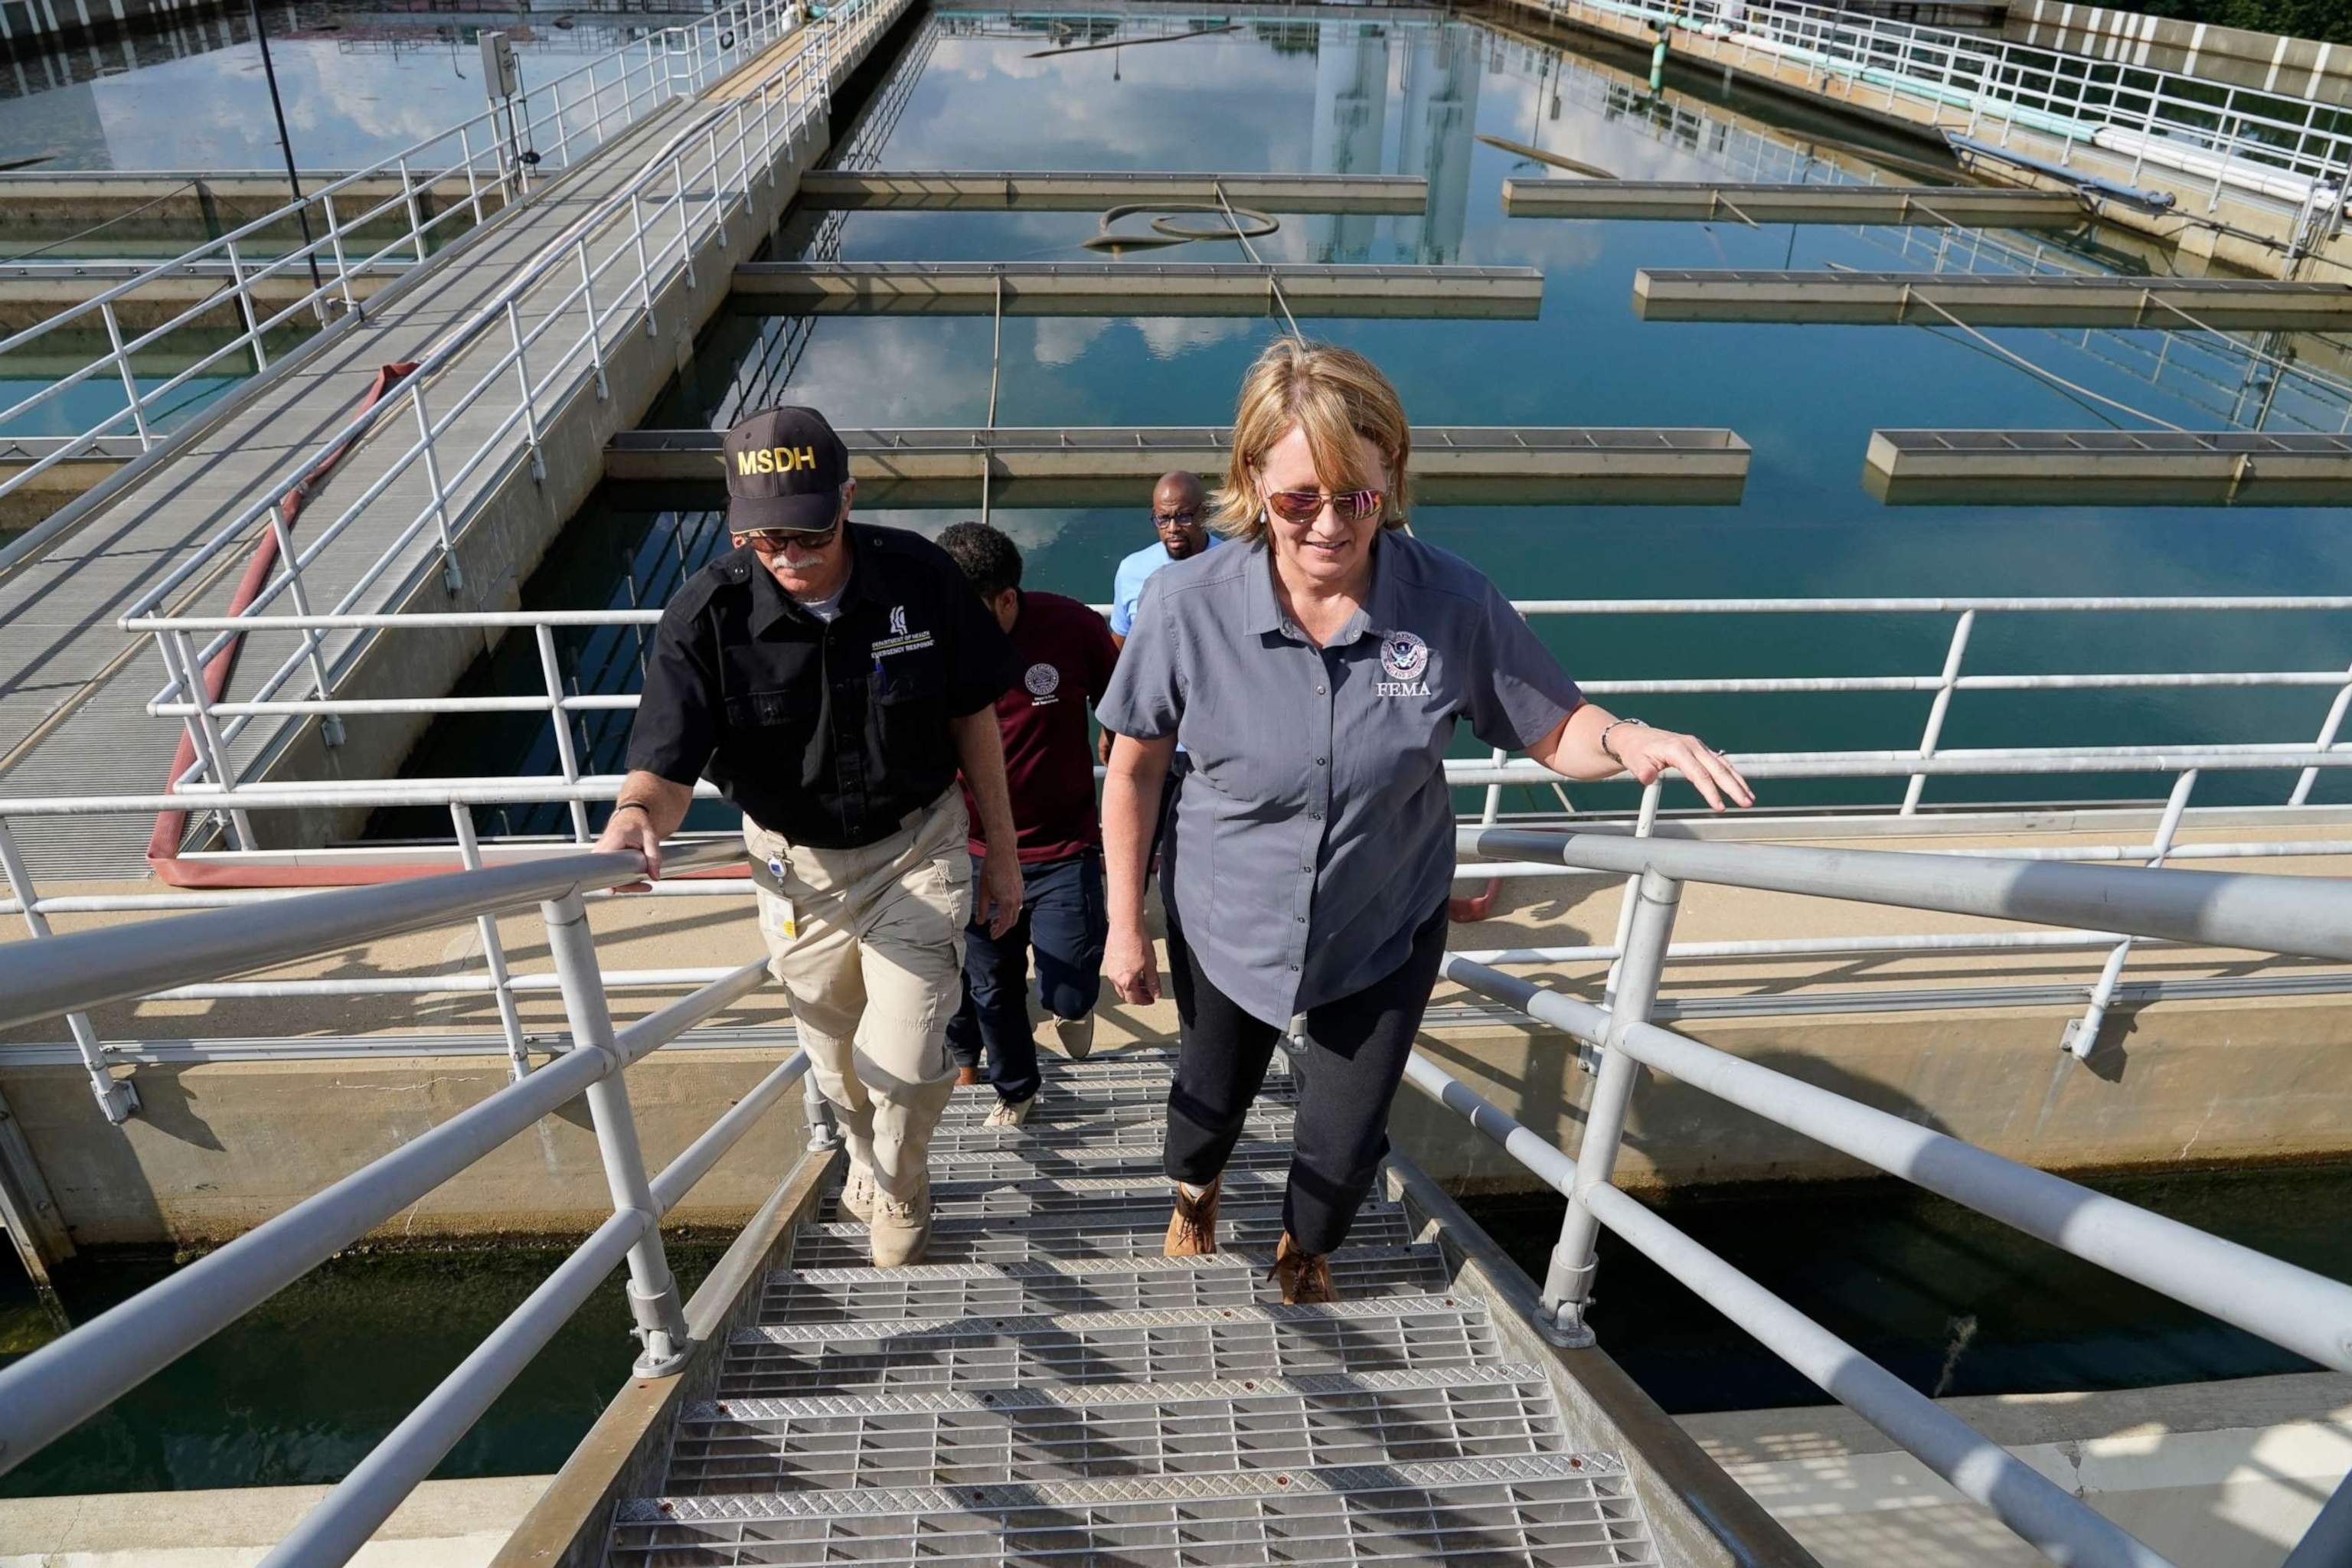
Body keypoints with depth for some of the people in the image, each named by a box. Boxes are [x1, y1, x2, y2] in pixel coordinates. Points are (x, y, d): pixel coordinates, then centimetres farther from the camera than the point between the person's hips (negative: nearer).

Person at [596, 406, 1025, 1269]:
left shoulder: (917, 574, -17)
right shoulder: (709, 609, -20)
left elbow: (973, 715, -5)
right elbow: (667, 766, -24)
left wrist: (1003, 853, 1)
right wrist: (636, 816, -49)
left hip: (918, 849, -1)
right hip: (798, 866, 1)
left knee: (904, 1065, -8)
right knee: (839, 1068, 19)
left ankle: (897, 1196, 28)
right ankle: (867, 1162, 55)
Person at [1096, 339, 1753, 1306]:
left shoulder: (1452, 602, -24)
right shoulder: (1188, 605, -25)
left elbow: (1555, 730, -11)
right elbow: (1134, 768, -11)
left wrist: (1630, 742, -34)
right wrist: (1124, 926, -5)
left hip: (1385, 934, 0)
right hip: (1226, 926, 1)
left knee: (1345, 1145, 14)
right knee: (1211, 1099, 26)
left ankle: (1305, 1245, 53)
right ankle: (1194, 1187, 66)